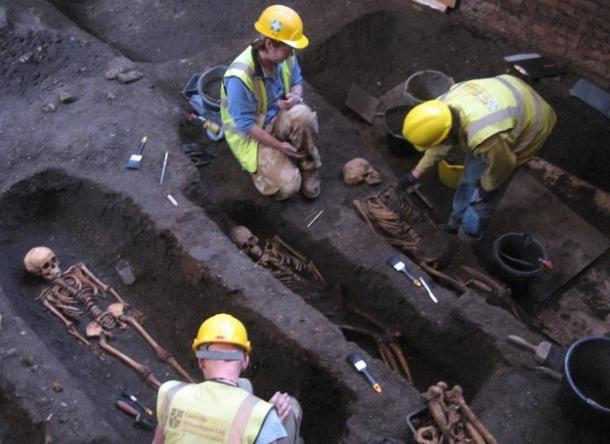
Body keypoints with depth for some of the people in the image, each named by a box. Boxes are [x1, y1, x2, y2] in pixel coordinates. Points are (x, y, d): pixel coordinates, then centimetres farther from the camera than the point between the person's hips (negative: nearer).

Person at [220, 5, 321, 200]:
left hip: (278, 119, 5)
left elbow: (297, 81, 6)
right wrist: (279, 145, -22)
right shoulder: (240, 76, -33)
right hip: (251, 134, -5)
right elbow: (245, 124, -25)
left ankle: (307, 167, -7)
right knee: (288, 185, -23)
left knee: (303, 115, -33)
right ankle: (261, 170, 13)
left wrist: (296, 96, -19)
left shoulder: (284, 56, -14)